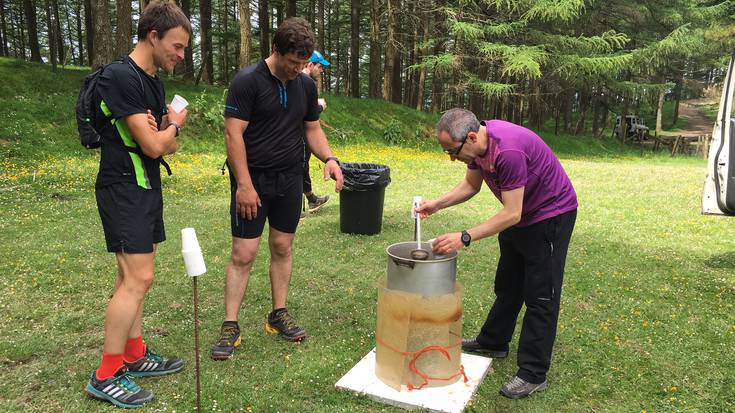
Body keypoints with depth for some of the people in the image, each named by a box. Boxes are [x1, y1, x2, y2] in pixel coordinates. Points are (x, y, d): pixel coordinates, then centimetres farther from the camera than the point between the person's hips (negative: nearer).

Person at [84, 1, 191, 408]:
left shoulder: (154, 81, 13)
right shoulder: (120, 77, -17)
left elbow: (169, 145, 15)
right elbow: (153, 146, -20)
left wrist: (160, 132, -7)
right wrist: (174, 124, 0)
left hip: (146, 187, 9)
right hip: (123, 189, -9)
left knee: (132, 275, 14)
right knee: (138, 279, -10)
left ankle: (134, 355, 24)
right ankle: (106, 376, 1)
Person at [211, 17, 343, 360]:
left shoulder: (306, 85, 7)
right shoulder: (247, 81, -11)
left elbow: (312, 128, 14)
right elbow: (233, 133, -14)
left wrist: (329, 158, -5)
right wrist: (244, 184, -18)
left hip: (290, 178, 5)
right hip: (253, 178, -5)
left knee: (282, 247, 11)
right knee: (243, 253, -4)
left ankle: (279, 315, 24)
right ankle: (230, 326, 7)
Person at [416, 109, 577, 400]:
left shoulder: (508, 151, -36)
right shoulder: (477, 140, -9)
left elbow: (511, 215, -33)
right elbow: (471, 185, 4)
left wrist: (464, 238, -35)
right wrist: (437, 204, -9)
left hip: (550, 215, -9)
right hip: (520, 214, 9)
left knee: (540, 294, -3)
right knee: (507, 285, 19)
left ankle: (533, 375, 6)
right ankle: (493, 342, 36)